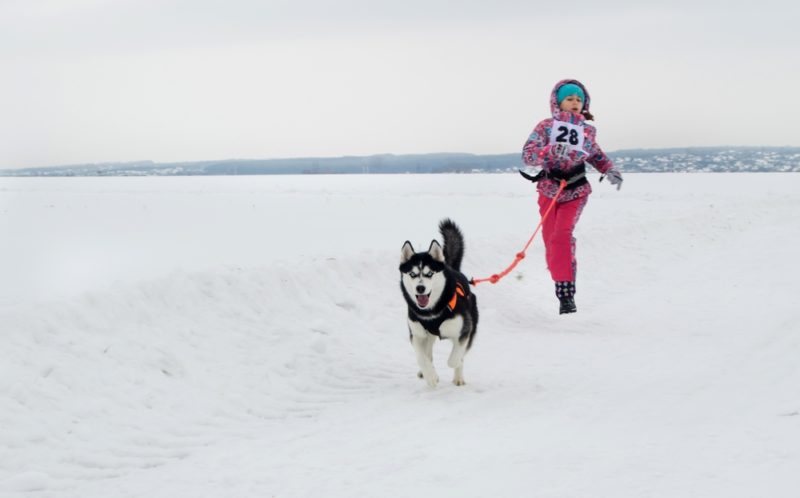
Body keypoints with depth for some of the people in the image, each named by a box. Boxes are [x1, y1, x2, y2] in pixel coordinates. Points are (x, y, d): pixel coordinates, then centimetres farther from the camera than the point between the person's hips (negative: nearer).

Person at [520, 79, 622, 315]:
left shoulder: (587, 130, 4)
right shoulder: (546, 126, -5)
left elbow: (596, 155, 21)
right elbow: (528, 154, -16)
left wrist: (610, 170, 3)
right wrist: (552, 151, -33)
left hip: (576, 191, -1)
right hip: (549, 190, 1)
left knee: (562, 234, -20)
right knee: (551, 239, 3)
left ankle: (566, 292, -19)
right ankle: (561, 285, 25)